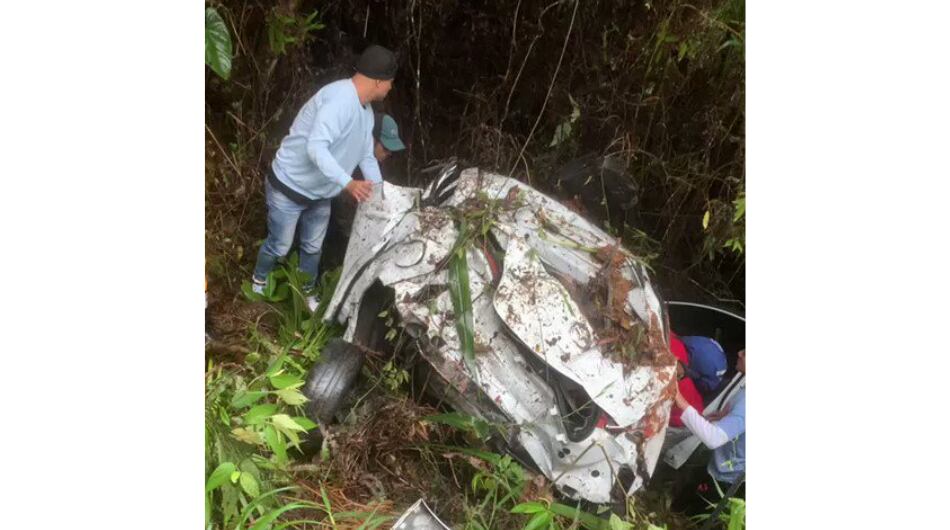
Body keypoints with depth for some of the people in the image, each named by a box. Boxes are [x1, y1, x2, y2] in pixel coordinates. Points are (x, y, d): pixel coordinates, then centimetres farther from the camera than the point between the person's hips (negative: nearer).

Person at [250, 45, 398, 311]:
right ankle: (259, 282, 36)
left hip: (319, 193, 8)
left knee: (313, 247, 19)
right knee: (280, 246, 8)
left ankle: (307, 292, 39)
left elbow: (367, 156, 11)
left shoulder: (366, 111, 2)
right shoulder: (339, 98, -30)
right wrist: (348, 183, -48)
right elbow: (316, 147, -41)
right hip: (288, 187, -8)